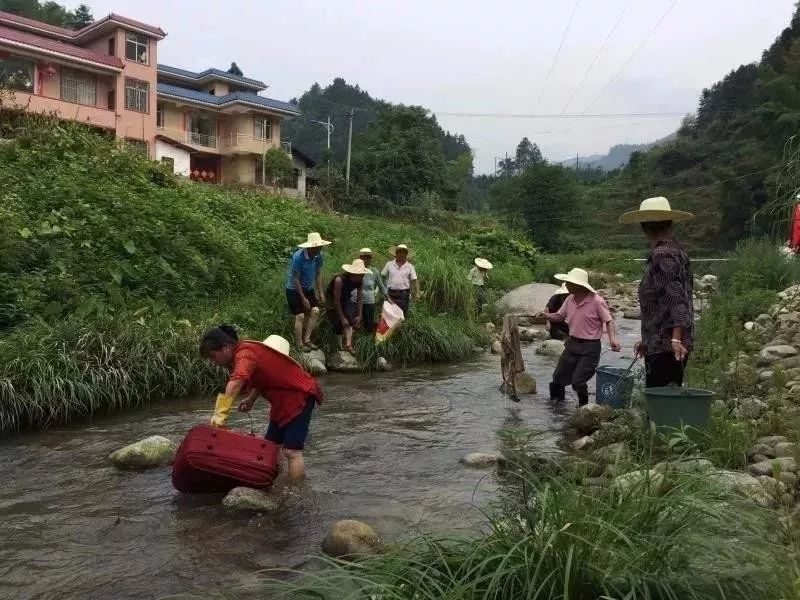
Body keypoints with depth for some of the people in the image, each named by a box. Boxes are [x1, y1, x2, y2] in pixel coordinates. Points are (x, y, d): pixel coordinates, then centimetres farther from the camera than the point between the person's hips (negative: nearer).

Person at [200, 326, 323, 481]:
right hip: (283, 400, 10)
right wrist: (251, 399, 8)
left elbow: (236, 383, -44)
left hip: (299, 395, -10)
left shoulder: (245, 354, -24)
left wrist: (219, 415, -48)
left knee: (291, 451, -14)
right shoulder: (245, 351, 5)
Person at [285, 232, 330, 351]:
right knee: (300, 316, -9)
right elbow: (296, 279, -21)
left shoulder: (318, 256, -9)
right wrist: (303, 298, -18)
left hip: (308, 288, 6)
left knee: (315, 311, -5)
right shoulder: (298, 257, -26)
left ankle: (307, 339, 3)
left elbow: (318, 274, 4)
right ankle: (299, 344, 1)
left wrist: (321, 293, 0)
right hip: (294, 289, -6)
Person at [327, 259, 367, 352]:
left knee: (349, 321, -16)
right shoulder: (340, 280, -36)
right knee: (338, 325, -10)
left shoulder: (360, 281, -19)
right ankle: (339, 347, 0)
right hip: (333, 298, -5)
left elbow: (360, 298, -10)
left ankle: (348, 344, -27)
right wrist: (342, 318, -27)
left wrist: (359, 315, -12)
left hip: (346, 298, 5)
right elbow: (337, 301, -31)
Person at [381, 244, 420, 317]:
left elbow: (415, 280, 2)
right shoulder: (389, 264, 6)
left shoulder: (410, 267, 4)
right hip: (391, 294, 0)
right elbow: (382, 276, 11)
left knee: (403, 315, 3)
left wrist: (417, 293, -8)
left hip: (404, 294, 0)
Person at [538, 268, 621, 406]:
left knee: (578, 381, -8)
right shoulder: (570, 299, 3)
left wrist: (613, 339, -27)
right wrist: (547, 316, -6)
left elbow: (609, 321, -12)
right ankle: (556, 400, 34)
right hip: (572, 343, 7)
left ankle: (584, 407, 17)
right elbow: (560, 316, 14)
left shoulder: (597, 301, -16)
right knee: (559, 377, 12)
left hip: (589, 348, -6)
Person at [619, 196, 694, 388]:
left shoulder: (661, 254, -13)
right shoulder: (677, 252, 17)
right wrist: (648, 341, 27)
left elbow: (675, 299, -22)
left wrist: (675, 339, -31)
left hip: (665, 348, -10)